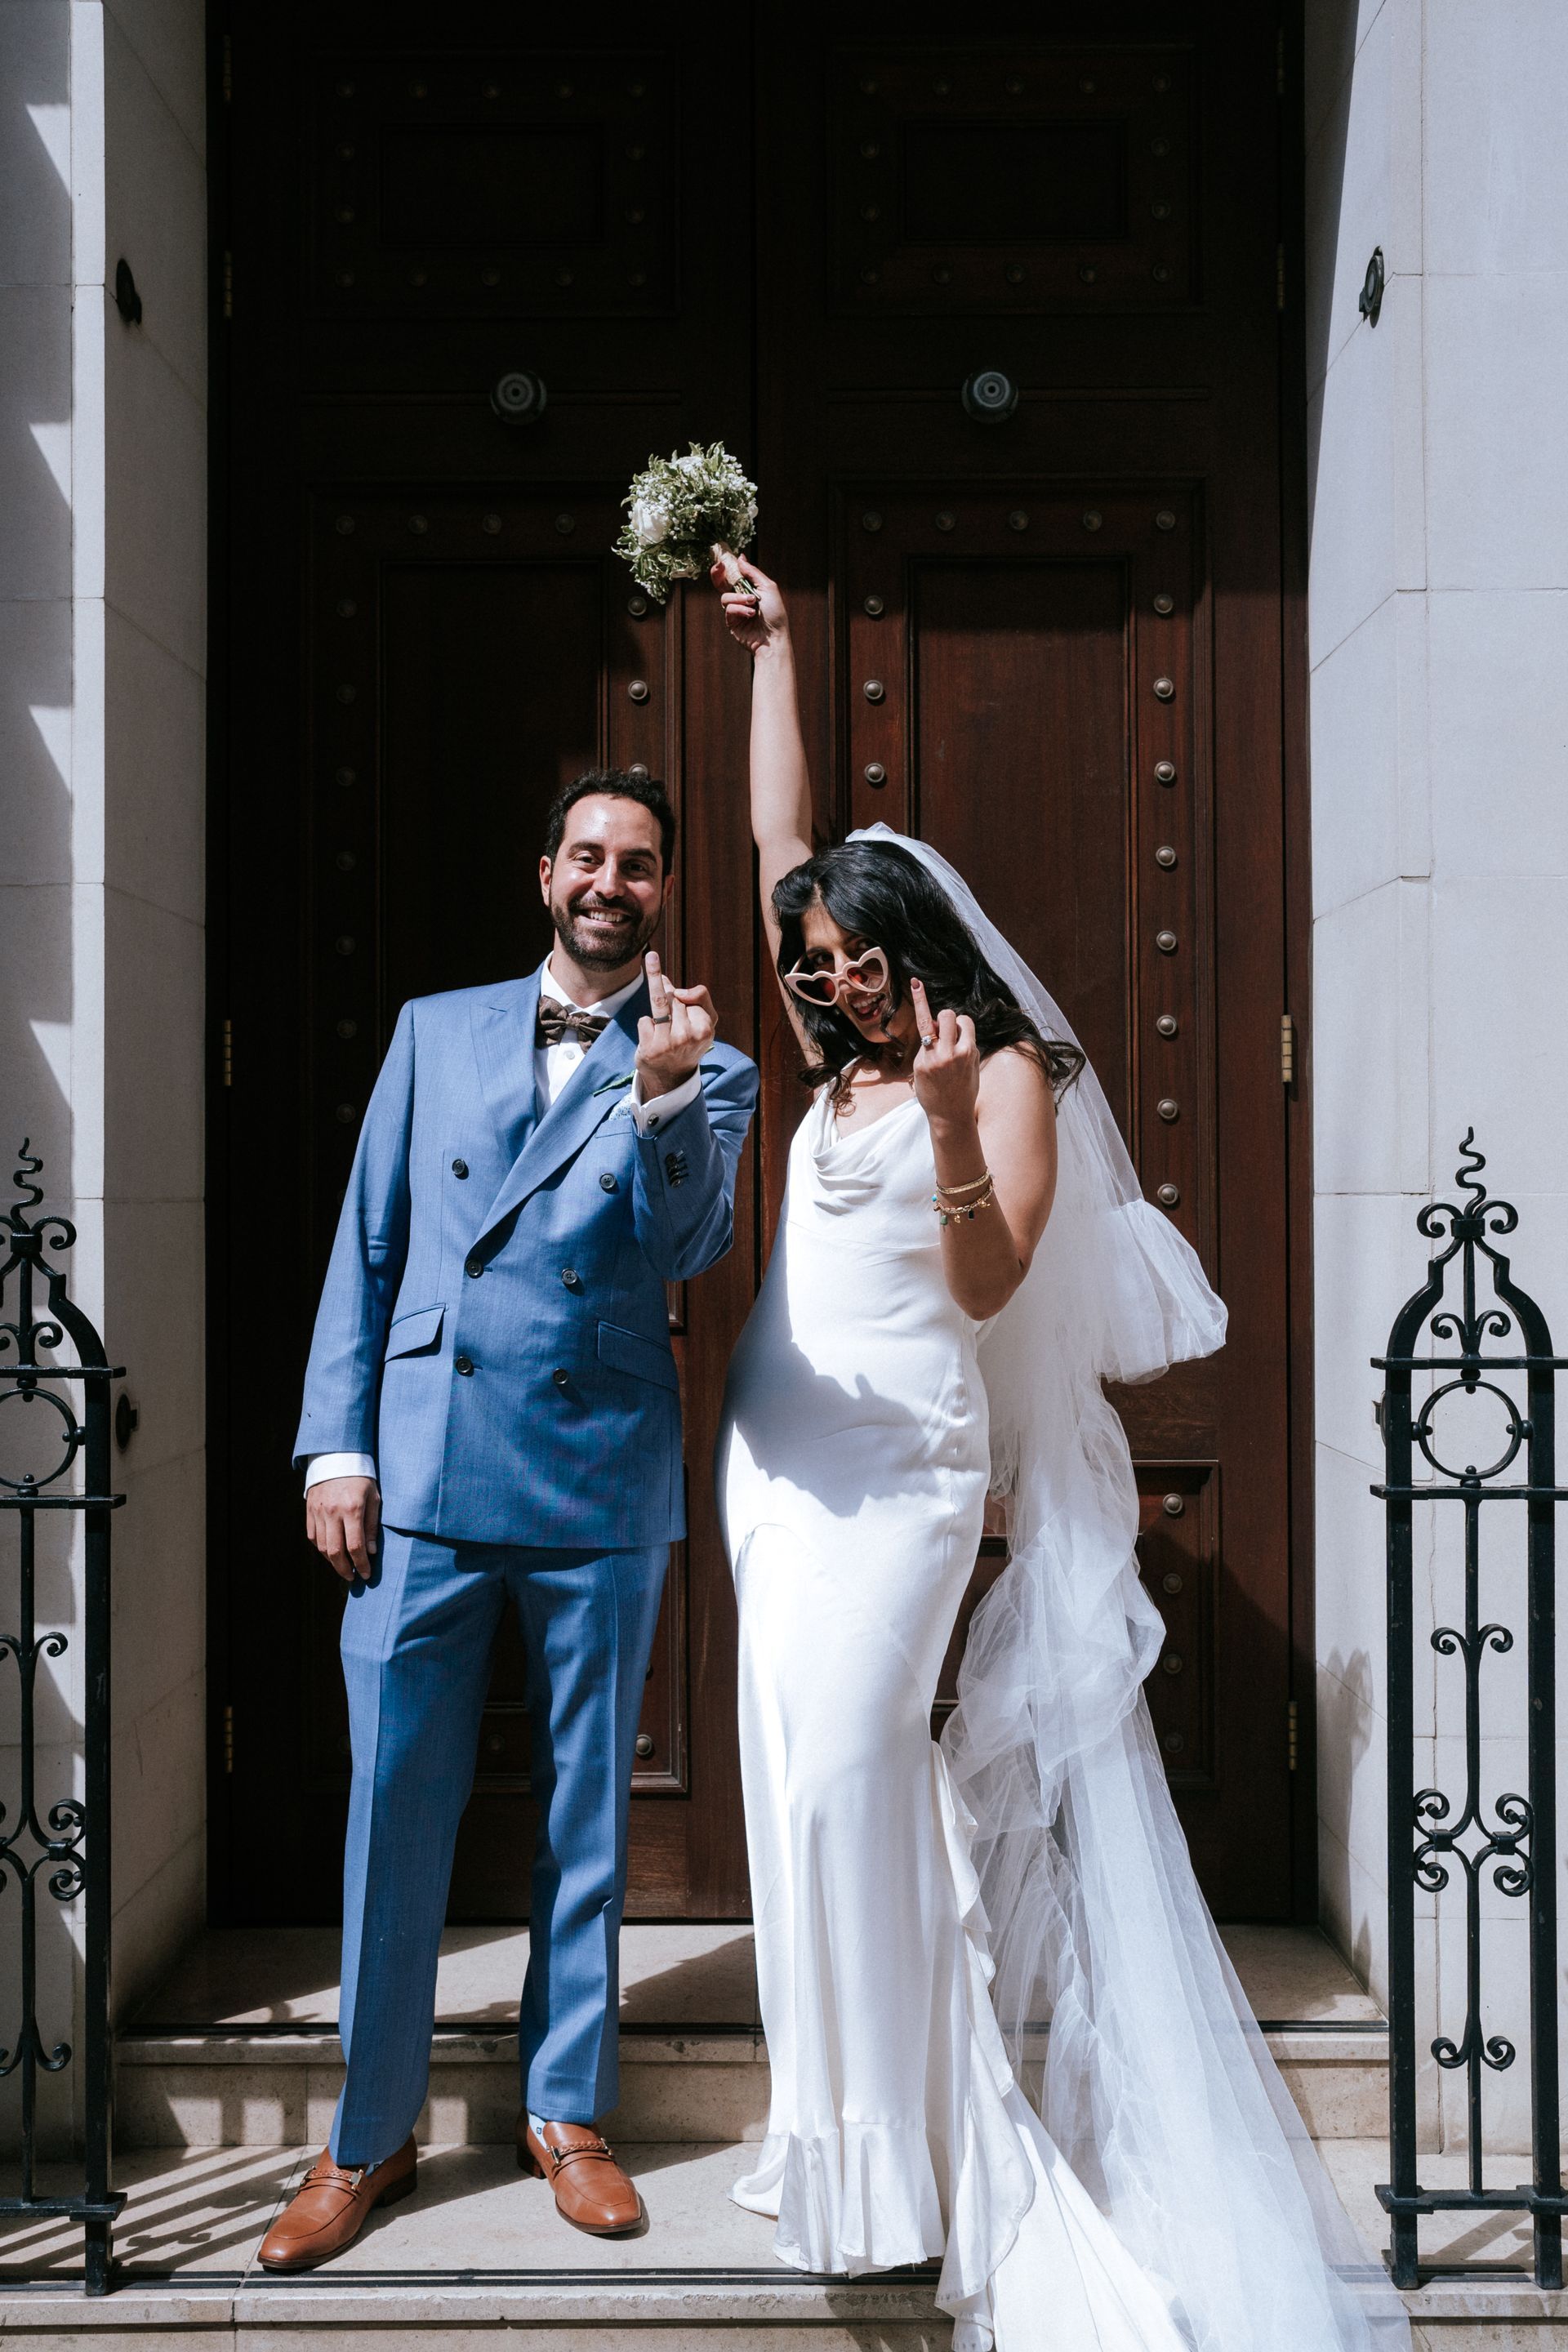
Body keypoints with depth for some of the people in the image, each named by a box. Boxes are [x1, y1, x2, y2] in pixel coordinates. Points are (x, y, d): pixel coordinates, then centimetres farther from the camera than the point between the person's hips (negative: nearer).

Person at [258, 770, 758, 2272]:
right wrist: (336, 1443, 1)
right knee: (393, 1806, 3)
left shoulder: (706, 1073, 7)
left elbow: (683, 1245, -10)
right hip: (420, 1479, 1)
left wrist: (662, 1094, -27)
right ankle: (370, 2133, 19)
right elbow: (364, 1245, 10)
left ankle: (564, 2108, 26)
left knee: (586, 1811, 10)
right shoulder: (437, 1032, 12)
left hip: (601, 1487, -1)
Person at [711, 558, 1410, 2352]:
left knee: (844, 1763, -15)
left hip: (901, 1459, -7)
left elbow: (991, 1285, -12)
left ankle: (896, 2144, -5)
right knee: (805, 1771, 8)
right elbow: (779, 837, 19)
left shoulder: (1008, 1073, -4)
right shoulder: (843, 1062, 14)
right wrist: (769, 645, 22)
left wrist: (953, 1120, -25)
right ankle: (844, 2115, 19)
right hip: (781, 1448, 7)